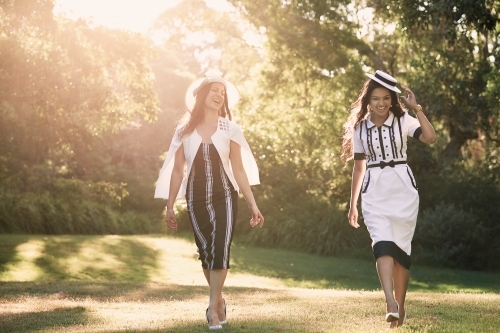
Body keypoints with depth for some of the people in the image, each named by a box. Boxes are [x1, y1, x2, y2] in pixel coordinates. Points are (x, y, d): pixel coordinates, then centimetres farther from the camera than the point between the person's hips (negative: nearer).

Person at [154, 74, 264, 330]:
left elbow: (239, 170, 2)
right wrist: (170, 206, 2)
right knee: (205, 251, 7)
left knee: (220, 250, -13)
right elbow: (177, 170, 5)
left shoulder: (230, 130, 1)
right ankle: (218, 300, 25)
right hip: (196, 199, 1)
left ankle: (213, 307, -7)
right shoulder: (184, 131, 2)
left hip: (225, 197, -1)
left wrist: (253, 205, -2)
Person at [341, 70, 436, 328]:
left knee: (401, 249, 5)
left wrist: (416, 108, -18)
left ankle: (400, 307, 17)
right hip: (374, 193, 0)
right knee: (382, 243, -20)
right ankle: (390, 302, -34)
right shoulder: (359, 127, 6)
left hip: (403, 190, 0)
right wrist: (352, 205, 14)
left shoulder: (403, 120, -1)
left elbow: (430, 138, -18)